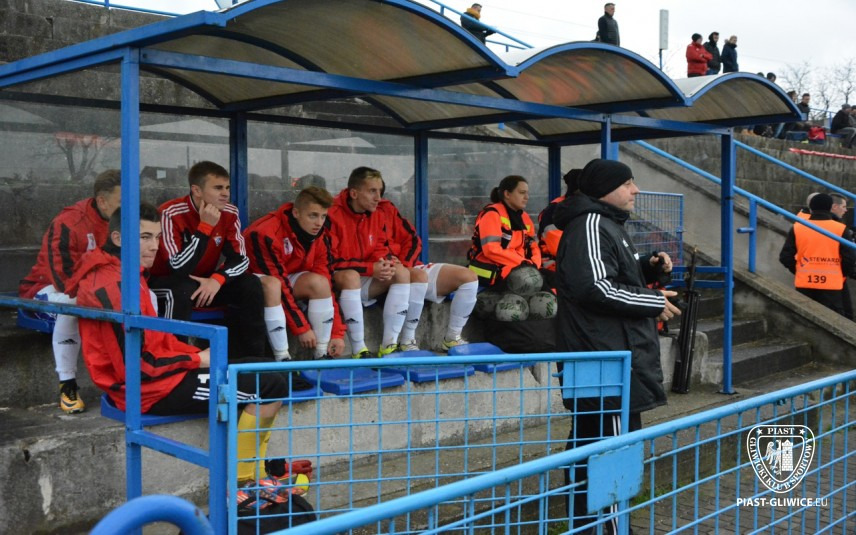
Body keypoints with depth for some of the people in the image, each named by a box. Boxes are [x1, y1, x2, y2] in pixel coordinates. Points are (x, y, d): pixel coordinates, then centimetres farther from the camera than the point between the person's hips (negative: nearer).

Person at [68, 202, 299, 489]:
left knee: (251, 368, 21)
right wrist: (198, 360, -13)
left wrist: (199, 354, 3)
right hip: (152, 391, -11)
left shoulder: (118, 275, 13)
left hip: (158, 377, 11)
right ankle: (241, 485, -6)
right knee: (270, 386, -17)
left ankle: (252, 478, 14)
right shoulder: (115, 285, -20)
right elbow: (135, 365, -23)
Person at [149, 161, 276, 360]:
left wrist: (217, 279, -28)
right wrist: (205, 227, -34)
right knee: (184, 289, -37)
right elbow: (179, 268, -31)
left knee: (251, 284, -16)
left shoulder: (229, 213, -9)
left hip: (206, 282, 5)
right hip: (166, 282, -5)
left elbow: (241, 259, -9)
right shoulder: (171, 214, -25)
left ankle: (256, 356, -9)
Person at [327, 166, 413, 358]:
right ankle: (358, 350, -34)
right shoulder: (333, 216, -17)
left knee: (401, 272, -14)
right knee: (351, 276, -38)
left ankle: (389, 345, -19)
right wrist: (370, 268, -23)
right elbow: (330, 261, -19)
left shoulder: (377, 217, 5)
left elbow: (381, 251, 8)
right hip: (337, 283, -7)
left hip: (364, 284, 7)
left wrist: (384, 266, -18)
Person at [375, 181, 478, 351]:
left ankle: (452, 338, 2)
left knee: (468, 277, -6)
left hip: (408, 267, 7)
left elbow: (412, 240, 12)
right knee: (419, 276, -39)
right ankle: (407, 341, -24)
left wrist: (404, 264, -8)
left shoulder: (387, 209, 13)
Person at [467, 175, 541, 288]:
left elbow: (533, 247, 12)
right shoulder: (492, 214, -10)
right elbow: (492, 250, -19)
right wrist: (522, 263, -20)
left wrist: (534, 265, -9)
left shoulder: (525, 218, 14)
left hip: (517, 270, 8)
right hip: (490, 273, -8)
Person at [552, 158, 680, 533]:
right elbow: (596, 288, -24)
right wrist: (654, 302, -14)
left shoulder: (606, 224, 21)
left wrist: (649, 267, 10)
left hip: (607, 356, 11)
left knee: (590, 442, 15)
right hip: (607, 358, -11)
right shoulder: (591, 226, -14)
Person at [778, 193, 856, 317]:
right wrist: (843, 275, 14)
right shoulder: (841, 229, -5)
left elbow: (785, 257, 0)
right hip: (831, 284, -2)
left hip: (804, 284, 2)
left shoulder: (797, 228, 0)